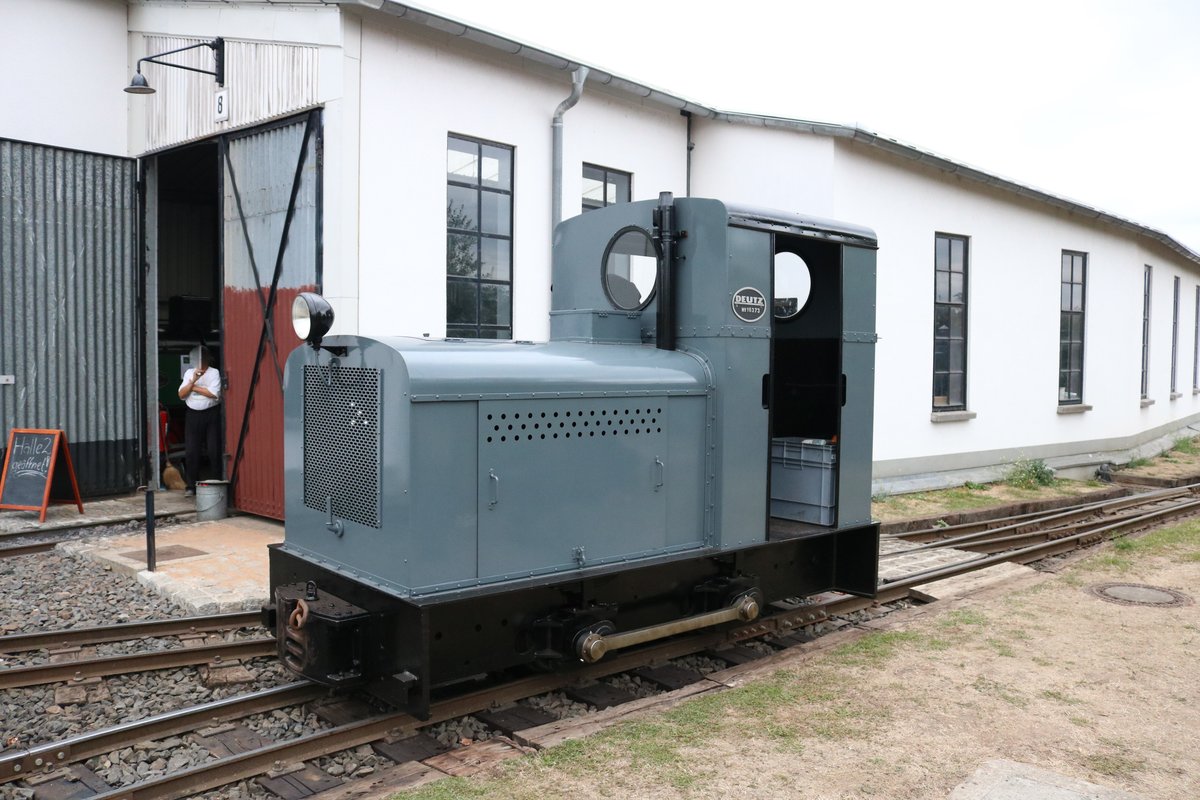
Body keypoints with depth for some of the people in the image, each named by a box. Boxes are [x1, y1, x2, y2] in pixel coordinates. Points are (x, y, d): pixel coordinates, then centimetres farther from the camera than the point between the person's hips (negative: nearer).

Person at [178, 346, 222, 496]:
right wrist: (193, 381, -9)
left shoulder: (214, 372, 1)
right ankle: (192, 486, 9)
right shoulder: (189, 373, 14)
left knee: (214, 450, -5)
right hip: (193, 415, 4)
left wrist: (194, 387, -4)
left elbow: (214, 393, -13)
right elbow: (181, 395, 5)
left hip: (211, 414, -4)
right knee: (191, 451, 2)